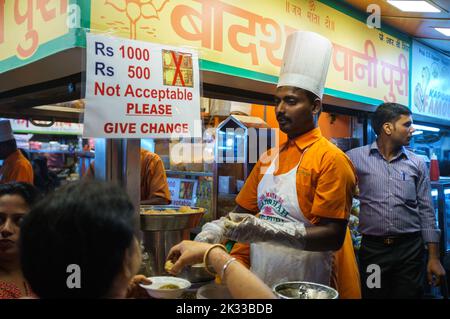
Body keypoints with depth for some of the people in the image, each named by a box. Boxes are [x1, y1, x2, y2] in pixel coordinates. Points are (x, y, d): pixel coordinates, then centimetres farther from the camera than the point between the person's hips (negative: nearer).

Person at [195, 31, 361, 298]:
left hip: (308, 288, -6)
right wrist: (217, 228, -9)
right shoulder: (269, 158, 6)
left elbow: (333, 236, -19)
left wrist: (269, 231, -29)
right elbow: (244, 211, 11)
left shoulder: (332, 159, -14)